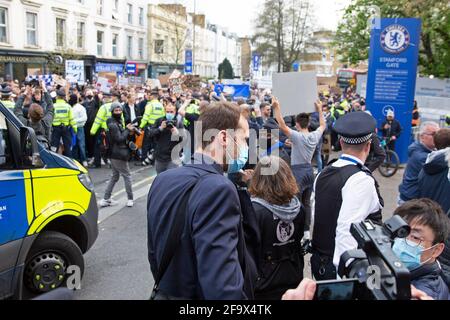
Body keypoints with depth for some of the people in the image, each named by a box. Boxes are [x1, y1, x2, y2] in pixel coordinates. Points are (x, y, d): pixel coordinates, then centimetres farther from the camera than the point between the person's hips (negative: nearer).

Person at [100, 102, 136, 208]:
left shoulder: (118, 122, 13)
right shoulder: (113, 125, -16)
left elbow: (122, 136, 15)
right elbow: (119, 139, -21)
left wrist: (129, 133, -2)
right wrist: (127, 130, -13)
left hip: (115, 155, 10)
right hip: (118, 155, -10)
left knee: (115, 176, 15)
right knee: (127, 175, 0)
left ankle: (106, 199, 18)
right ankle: (130, 199, 8)